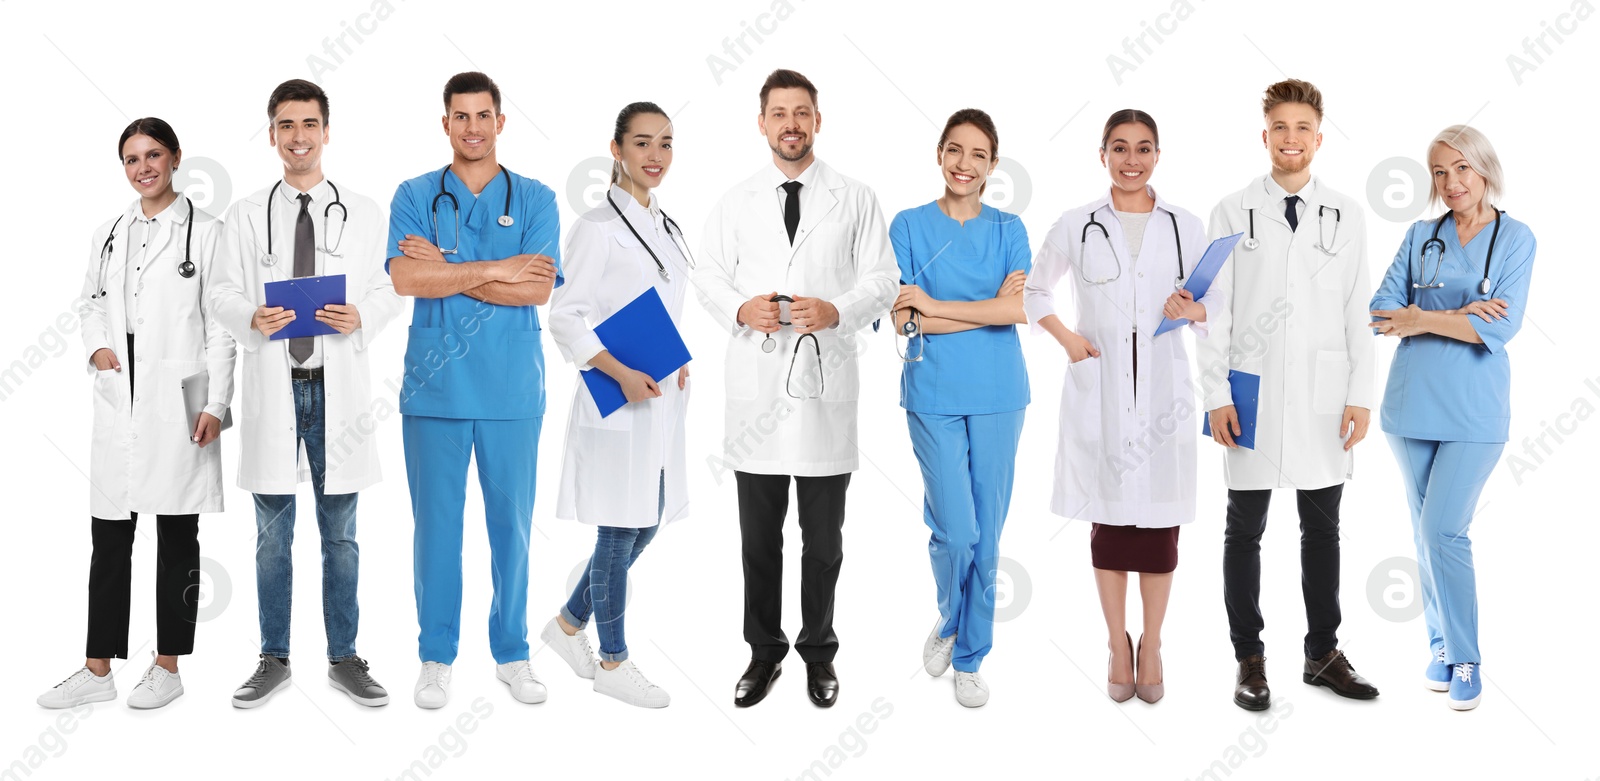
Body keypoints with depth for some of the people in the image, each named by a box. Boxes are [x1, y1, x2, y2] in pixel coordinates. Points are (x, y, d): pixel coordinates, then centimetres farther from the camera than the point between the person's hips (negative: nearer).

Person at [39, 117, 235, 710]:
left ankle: (167, 667, 13)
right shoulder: (108, 235, 14)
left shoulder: (203, 232, -1)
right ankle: (98, 670, 15)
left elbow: (219, 326, -4)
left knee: (177, 536, 4)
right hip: (118, 402, 5)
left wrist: (216, 405, -10)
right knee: (108, 538, 7)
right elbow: (89, 303, 23)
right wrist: (95, 348, 1)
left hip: (179, 403, -5)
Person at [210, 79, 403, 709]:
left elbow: (390, 290, 6)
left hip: (338, 385, 0)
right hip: (272, 385, 0)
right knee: (273, 534, 7)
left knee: (339, 533, 7)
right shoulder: (246, 215, 8)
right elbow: (222, 293, 6)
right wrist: (252, 319, -15)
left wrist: (360, 317, -14)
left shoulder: (363, 213, 7)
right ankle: (274, 659, 19)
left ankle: (344, 657, 17)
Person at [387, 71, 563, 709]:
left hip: (512, 388, 0)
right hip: (434, 386, 0)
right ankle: (436, 657, 16)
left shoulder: (535, 199, 6)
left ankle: (512, 652, 19)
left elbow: (538, 288, -8)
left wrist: (449, 269, -9)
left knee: (512, 521, 6)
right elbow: (405, 279, -10)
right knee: (436, 523, 4)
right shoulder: (414, 196, 6)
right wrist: (497, 270, -12)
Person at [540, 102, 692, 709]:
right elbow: (564, 317, -14)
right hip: (618, 400, -8)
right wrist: (622, 375, -22)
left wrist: (680, 361, 5)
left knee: (646, 527, 14)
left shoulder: (665, 226, 13)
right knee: (621, 532, 2)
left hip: (663, 399, 8)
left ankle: (568, 624, 32)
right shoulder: (597, 227, -10)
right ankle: (613, 663, 17)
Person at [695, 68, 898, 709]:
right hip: (755, 382, 2)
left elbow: (881, 280, 1)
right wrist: (740, 308, -12)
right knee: (758, 535, 10)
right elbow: (708, 276, 9)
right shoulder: (735, 202, 10)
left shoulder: (856, 200, 4)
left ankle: (819, 652, 24)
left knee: (823, 536, 8)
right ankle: (764, 651, 23)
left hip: (825, 381, -1)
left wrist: (837, 311, -18)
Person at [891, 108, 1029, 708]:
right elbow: (902, 318, -7)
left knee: (987, 535, 6)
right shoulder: (909, 226, 2)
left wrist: (934, 305, -12)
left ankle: (970, 656, 22)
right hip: (933, 393, -2)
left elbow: (1021, 309, -9)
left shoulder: (1007, 229, 6)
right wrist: (989, 307, -10)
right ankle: (948, 620, 25)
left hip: (998, 395, 2)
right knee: (955, 531, -6)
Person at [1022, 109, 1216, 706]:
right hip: (1098, 391, 0)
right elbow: (1034, 291, 13)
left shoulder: (1185, 227, 4)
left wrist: (1194, 310, -10)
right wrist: (1066, 338, -2)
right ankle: (1118, 644, 20)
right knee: (1108, 517, 6)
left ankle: (1151, 646, 19)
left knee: (1159, 518, 3)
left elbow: (1215, 298, 12)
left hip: (1162, 388, 0)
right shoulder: (1076, 227, 3)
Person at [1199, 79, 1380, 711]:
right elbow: (1215, 309, -1)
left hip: (1323, 397, 2)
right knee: (1244, 532, 5)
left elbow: (1358, 311, 5)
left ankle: (1323, 653, 23)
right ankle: (1250, 660, 15)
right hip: (1252, 395, -1)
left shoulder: (1346, 216, 6)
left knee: (1322, 530, 10)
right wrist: (1217, 395, -7)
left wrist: (1360, 395, -1)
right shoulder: (1233, 213, 1)